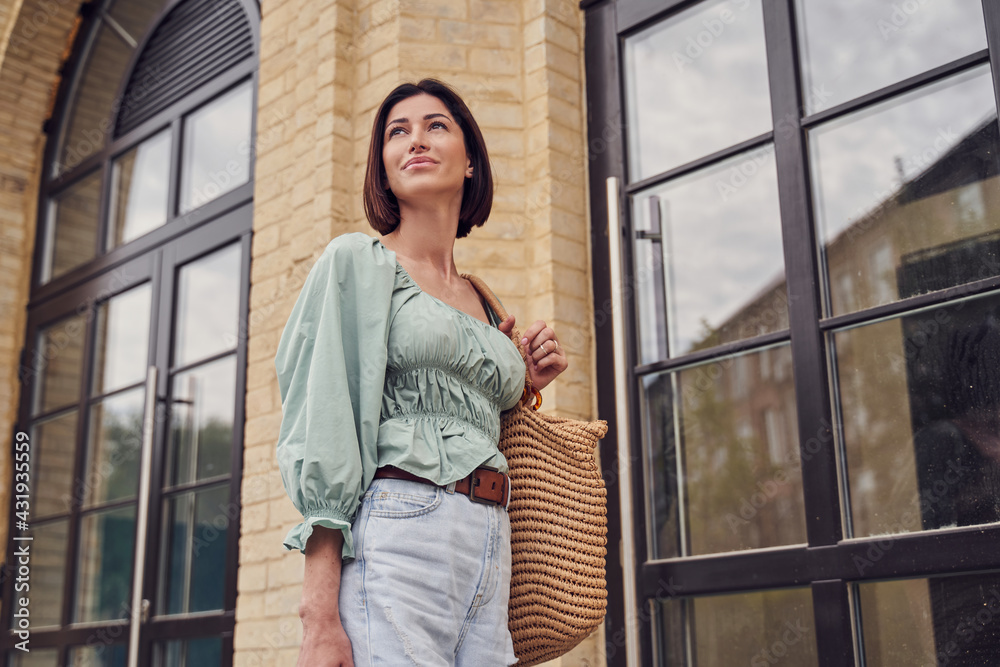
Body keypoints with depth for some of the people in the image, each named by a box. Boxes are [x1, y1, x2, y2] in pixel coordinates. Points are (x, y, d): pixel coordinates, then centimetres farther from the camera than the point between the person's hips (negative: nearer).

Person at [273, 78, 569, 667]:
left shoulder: (484, 304, 20)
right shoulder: (357, 261, 3)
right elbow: (325, 432, -8)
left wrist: (523, 387, 10)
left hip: (492, 552, 6)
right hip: (396, 536, -5)